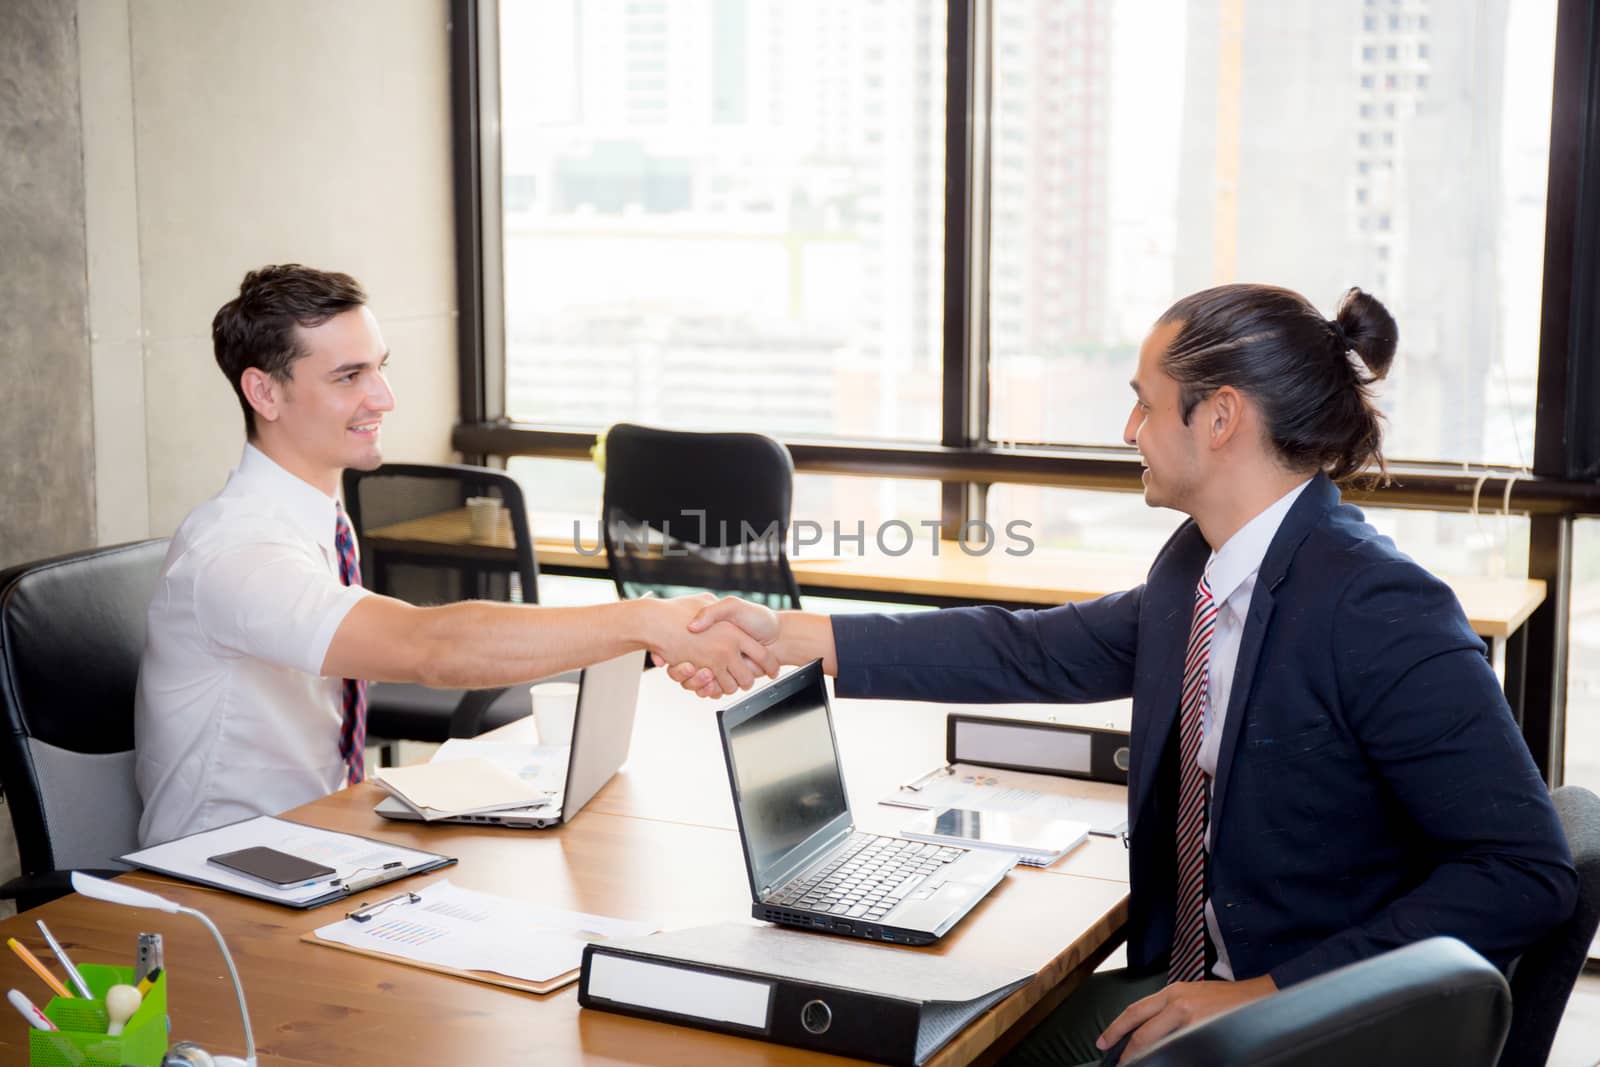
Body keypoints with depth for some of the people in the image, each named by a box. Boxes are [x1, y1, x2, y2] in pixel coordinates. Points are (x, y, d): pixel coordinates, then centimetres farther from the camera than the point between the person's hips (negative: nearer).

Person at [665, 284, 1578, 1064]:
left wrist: (1271, 992, -24)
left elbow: (1528, 872, -23)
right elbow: (1034, 652, 8)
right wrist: (790, 636, 5)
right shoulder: (1197, 569, 2)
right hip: (1192, 983, 7)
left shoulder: (1383, 614, -23)